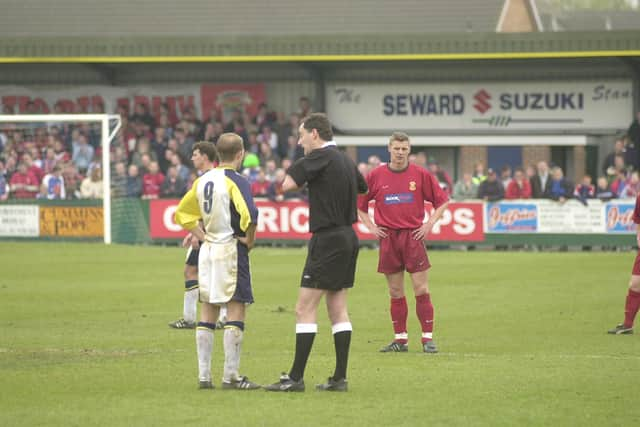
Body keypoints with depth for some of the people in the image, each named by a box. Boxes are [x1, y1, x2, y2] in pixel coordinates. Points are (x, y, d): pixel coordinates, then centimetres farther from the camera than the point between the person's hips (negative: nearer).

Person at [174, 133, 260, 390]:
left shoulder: (203, 180, 9)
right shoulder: (236, 182, -13)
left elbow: (182, 213, 15)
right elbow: (249, 215, -28)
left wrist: (202, 236, 11)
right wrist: (249, 241, -12)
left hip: (207, 249, 7)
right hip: (231, 250, -7)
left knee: (207, 313, 10)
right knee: (236, 311, -3)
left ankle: (204, 376, 8)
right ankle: (231, 376, -5)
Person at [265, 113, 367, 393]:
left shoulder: (321, 157, -13)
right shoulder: (345, 161, 13)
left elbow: (288, 184, -20)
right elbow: (364, 188, 30)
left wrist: (294, 166, 0)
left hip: (327, 240, -9)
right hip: (348, 238, 9)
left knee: (305, 309, -6)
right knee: (338, 310, 9)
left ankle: (296, 377, -8)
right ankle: (340, 378, 8)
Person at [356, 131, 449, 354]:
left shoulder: (420, 174, 1)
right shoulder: (376, 175, 4)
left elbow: (442, 200, 8)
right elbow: (359, 203, 15)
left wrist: (430, 224, -1)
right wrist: (370, 226, 5)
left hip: (414, 236, -1)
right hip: (388, 237, 2)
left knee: (421, 289, -5)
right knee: (395, 292, 5)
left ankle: (428, 338, -1)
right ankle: (400, 339, 10)